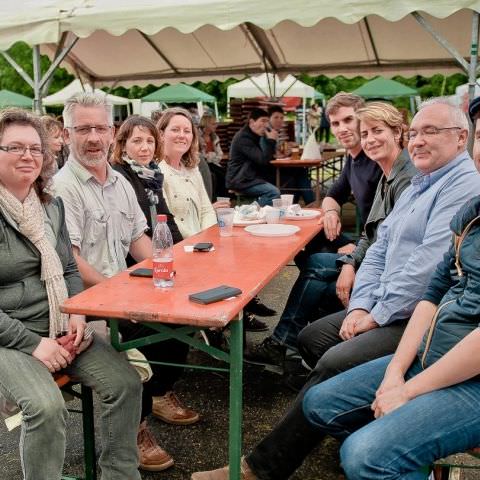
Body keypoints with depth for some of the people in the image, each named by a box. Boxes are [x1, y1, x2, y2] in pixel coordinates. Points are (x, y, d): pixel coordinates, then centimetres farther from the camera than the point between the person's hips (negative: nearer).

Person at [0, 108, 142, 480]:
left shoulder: (52, 206, 9)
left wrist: (77, 313, -3)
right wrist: (31, 344, -17)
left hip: (60, 330, 6)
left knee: (126, 382, -12)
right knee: (46, 406, -30)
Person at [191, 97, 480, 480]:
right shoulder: (418, 186, 17)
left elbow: (429, 267, -25)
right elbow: (379, 251, 12)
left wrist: (377, 316, -17)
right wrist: (361, 306, -2)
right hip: (387, 308, 10)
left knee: (334, 364, -24)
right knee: (311, 336, 8)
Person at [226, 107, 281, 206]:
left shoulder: (254, 136, 17)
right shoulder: (243, 138, -14)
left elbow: (265, 158, 17)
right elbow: (262, 159, -22)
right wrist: (271, 140, -14)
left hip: (248, 178, 10)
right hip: (240, 181, -10)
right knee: (274, 192, -24)